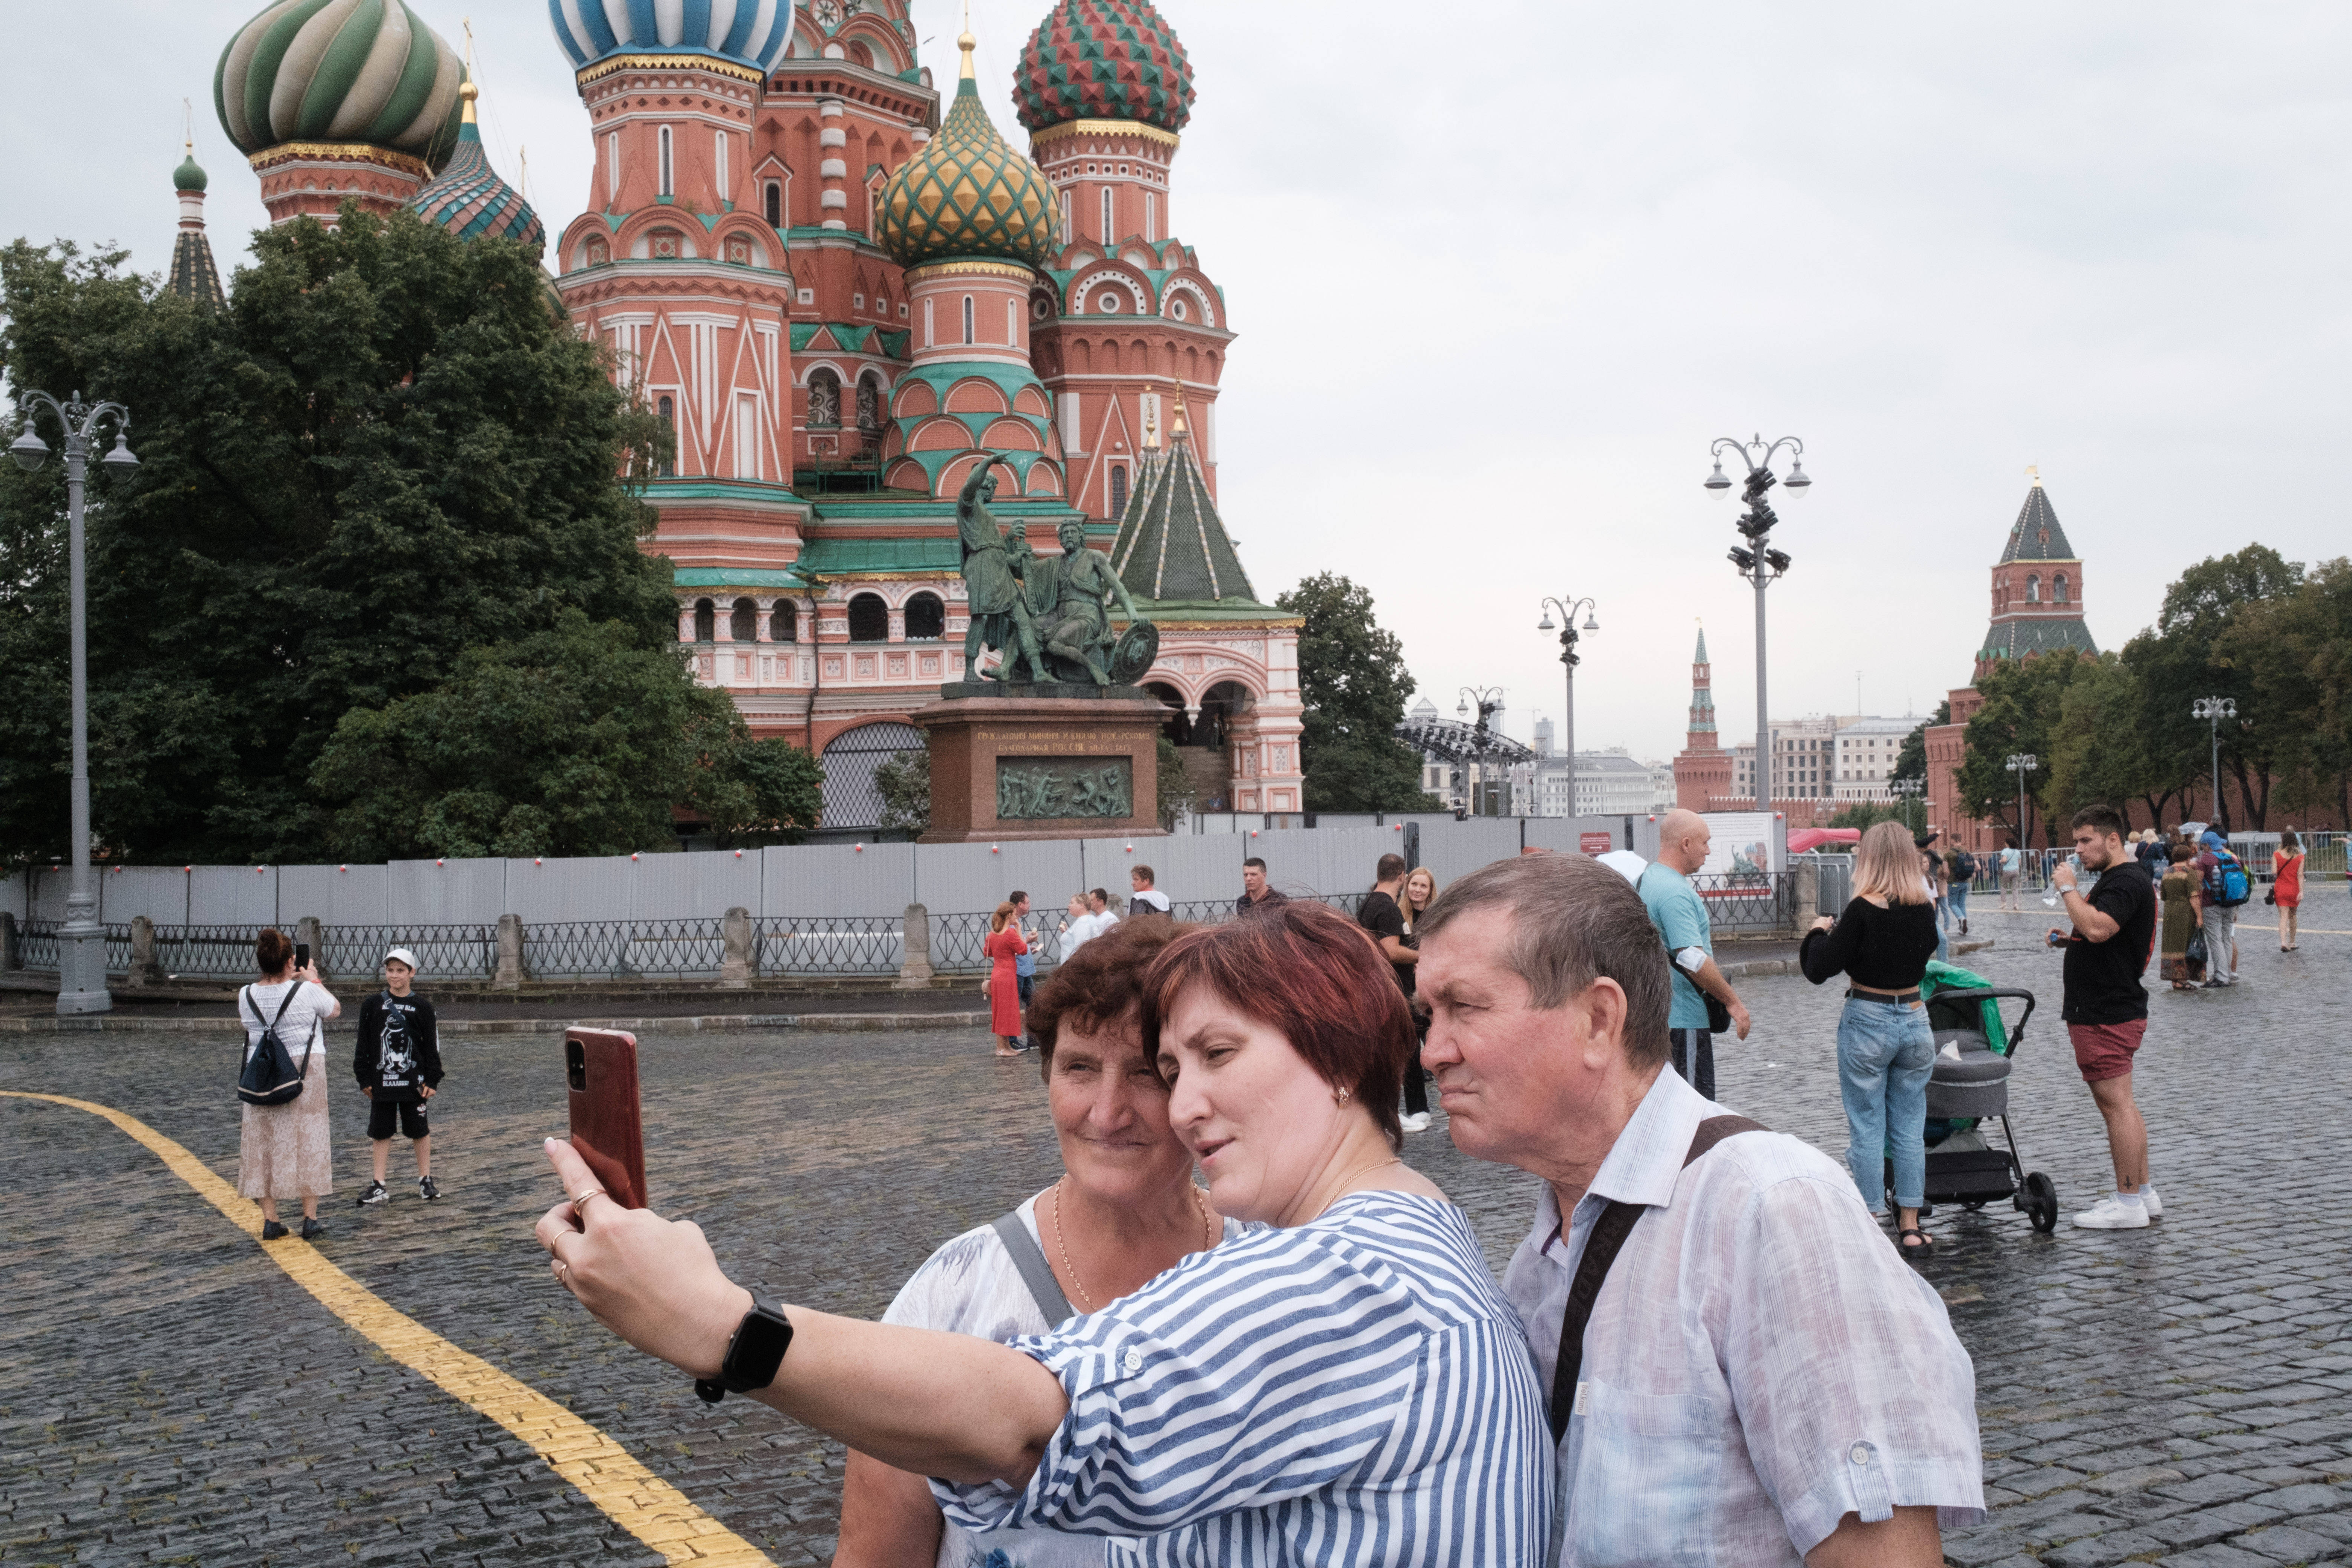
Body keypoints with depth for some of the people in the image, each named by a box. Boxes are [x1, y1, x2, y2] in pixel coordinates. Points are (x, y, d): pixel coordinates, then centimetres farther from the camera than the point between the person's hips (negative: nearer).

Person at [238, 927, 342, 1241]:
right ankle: (310, 1220, 6)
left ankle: (270, 1221, 10)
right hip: (304, 1072, -3)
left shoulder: (246, 995, -3)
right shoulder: (306, 991, -13)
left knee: (265, 1144, 9)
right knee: (307, 1143, 5)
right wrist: (314, 980, 17)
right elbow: (335, 1010, 6)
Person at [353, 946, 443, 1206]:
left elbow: (431, 1046, 2)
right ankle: (379, 1186, 14)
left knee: (420, 1131, 6)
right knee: (381, 1133, 7)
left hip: (413, 1082, -1)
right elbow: (363, 1045, 5)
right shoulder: (373, 1005, 2)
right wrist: (364, 1079, 1)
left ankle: (426, 1181, 19)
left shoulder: (422, 1007, 0)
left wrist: (431, 1080, -1)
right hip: (381, 1082, 1)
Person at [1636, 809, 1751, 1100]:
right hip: (1684, 1017, -10)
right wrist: (1733, 1001, -17)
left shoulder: (1646, 879, 13)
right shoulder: (1675, 891, -20)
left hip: (1656, 1014, 10)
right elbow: (1693, 960, -26)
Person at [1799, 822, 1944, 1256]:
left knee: (1867, 1130, 3)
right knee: (1910, 1129, 11)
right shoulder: (1924, 908, 0)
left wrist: (1820, 931, 3)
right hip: (1915, 1021, 5)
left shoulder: (1863, 909, -16)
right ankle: (1910, 1226, 16)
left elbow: (1819, 970, -15)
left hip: (1867, 1023, -5)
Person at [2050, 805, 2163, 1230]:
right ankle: (2143, 1194, 22)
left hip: (2108, 1015, -11)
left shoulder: (2126, 881, -16)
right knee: (2119, 1104, 15)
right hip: (2107, 1009, 11)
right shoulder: (2116, 879, 18)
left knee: (2116, 1103, -7)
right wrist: (2070, 940, 11)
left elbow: (2097, 928, -32)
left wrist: (2068, 888, -20)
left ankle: (2129, 1203, -3)